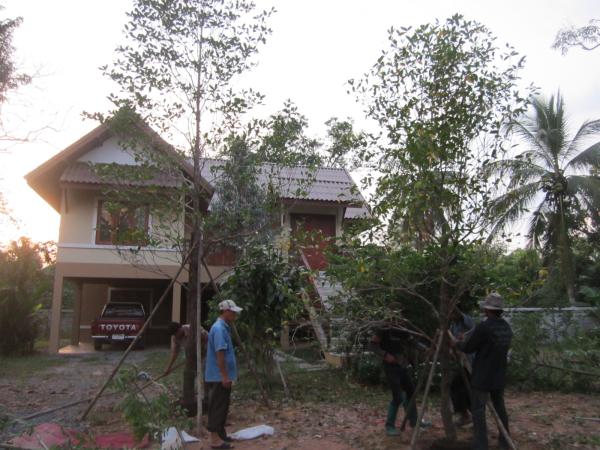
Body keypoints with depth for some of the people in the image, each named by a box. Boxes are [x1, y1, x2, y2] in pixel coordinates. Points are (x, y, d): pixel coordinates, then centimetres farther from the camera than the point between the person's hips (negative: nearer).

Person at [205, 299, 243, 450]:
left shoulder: (223, 327, 12)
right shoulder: (219, 328, -20)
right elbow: (220, 354, -24)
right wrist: (225, 376, -23)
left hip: (222, 376, 10)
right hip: (219, 377, -10)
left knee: (222, 407, 17)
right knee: (217, 407, -3)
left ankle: (220, 434, 27)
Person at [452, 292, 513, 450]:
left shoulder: (484, 327, -21)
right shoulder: (506, 327, 4)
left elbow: (468, 348, -12)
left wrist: (457, 343, 9)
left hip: (482, 377, -7)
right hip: (499, 376, 7)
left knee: (478, 410, 0)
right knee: (500, 408, 19)